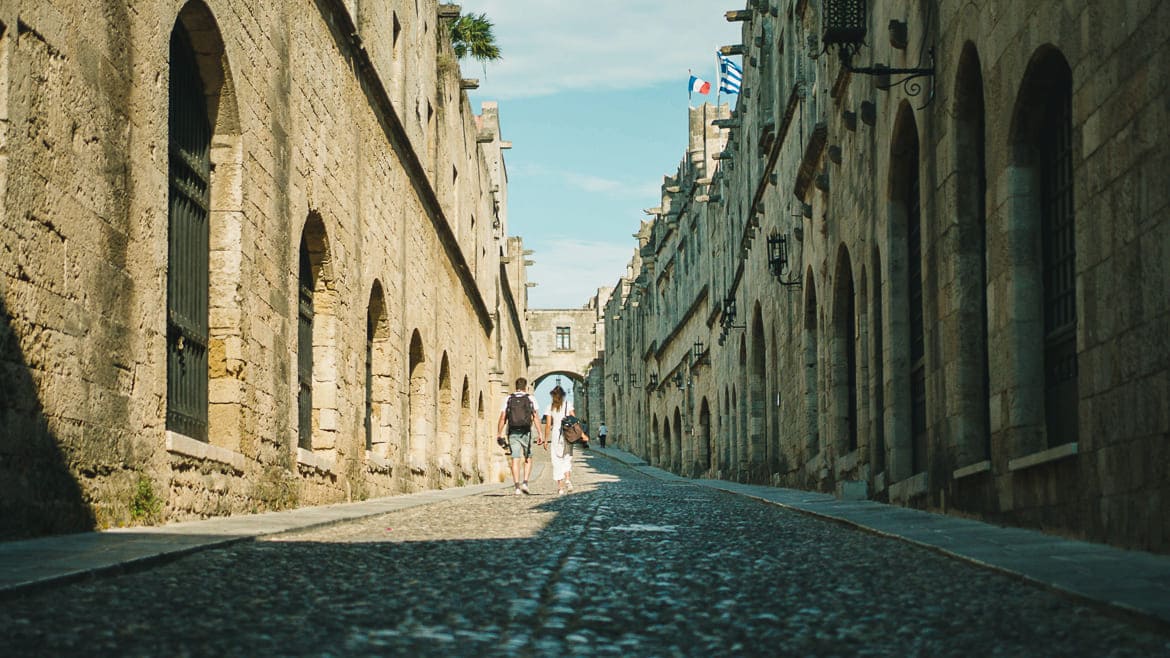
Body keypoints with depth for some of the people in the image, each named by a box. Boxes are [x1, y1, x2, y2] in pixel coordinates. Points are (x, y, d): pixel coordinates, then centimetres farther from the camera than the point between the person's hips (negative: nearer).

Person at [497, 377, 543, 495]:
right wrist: (539, 434, -4)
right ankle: (525, 483, -1)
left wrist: (499, 434, 3)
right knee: (528, 459, 14)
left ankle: (517, 487, -6)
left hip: (513, 432, 1)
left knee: (515, 460, 0)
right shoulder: (530, 398, 3)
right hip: (526, 432, -1)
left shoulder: (508, 398, 7)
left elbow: (503, 418, 1)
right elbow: (535, 417, -4)